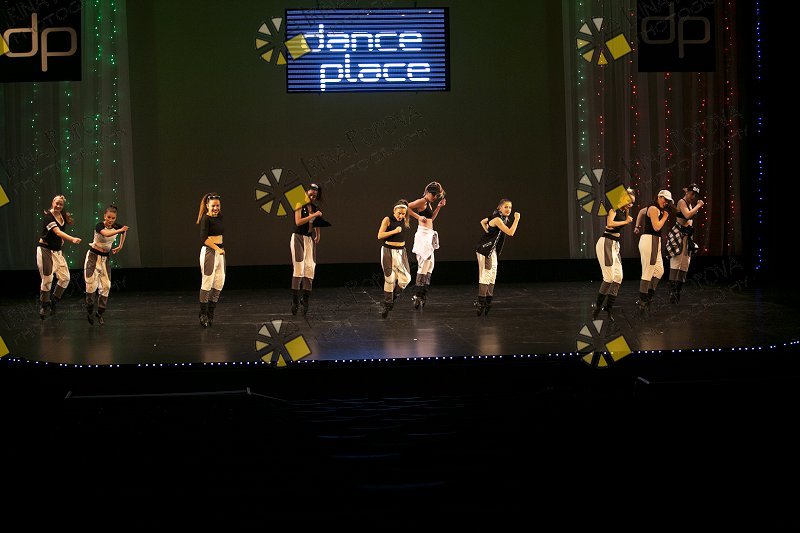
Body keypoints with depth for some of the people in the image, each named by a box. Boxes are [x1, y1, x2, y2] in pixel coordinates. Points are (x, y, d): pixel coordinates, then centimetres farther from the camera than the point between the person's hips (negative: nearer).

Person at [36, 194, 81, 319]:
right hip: (45, 250, -7)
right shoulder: (48, 216, -17)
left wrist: (62, 240, 6)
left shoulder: (62, 217, 5)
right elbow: (57, 232, -31)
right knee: (47, 279, -7)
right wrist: (72, 239, -44)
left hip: (57, 251, 7)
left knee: (65, 277, -1)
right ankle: (43, 306, 5)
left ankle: (54, 302, 15)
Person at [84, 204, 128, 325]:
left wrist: (120, 247, 20)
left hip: (105, 258, 5)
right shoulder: (99, 226, -20)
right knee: (92, 283, -15)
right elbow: (106, 234, -43)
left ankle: (100, 313, 6)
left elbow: (123, 232, 21)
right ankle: (90, 311, 2)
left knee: (106, 286, -4)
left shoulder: (117, 227, -4)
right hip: (93, 256, -5)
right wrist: (121, 230, -41)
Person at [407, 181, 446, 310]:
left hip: (429, 236, 10)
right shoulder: (422, 201, -8)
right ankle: (418, 295, -8)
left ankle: (422, 294, 14)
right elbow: (407, 207, -20)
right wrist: (418, 217, -24)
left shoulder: (428, 203, 19)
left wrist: (439, 207, 23)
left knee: (429, 265, 10)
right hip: (423, 234, -10)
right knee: (424, 264, -10)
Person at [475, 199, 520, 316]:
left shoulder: (499, 217, 9)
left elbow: (483, 221, 23)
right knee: (485, 275, -12)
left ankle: (487, 302, 16)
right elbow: (510, 232, -27)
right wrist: (516, 219, -24)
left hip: (492, 250, 10)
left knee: (492, 275, 10)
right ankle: (481, 303, -12)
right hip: (485, 249, -10)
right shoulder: (497, 219, -20)